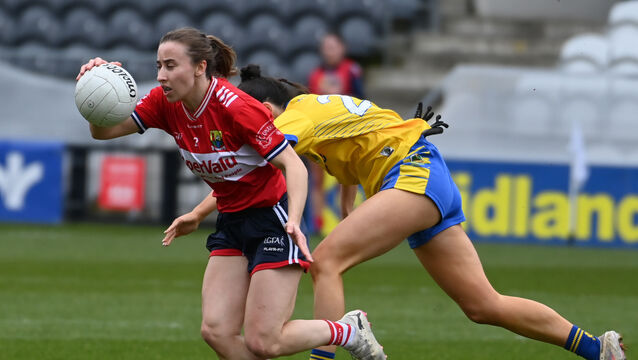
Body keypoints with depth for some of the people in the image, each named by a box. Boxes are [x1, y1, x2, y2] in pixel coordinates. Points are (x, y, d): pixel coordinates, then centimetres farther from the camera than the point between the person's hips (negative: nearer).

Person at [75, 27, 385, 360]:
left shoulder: (236, 107, -23)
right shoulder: (165, 103, -5)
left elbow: (293, 165, -20)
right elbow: (104, 130, -4)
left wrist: (293, 220, -35)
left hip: (272, 220, -7)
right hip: (231, 224, 7)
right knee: (216, 332, -8)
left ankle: (350, 331, 14)